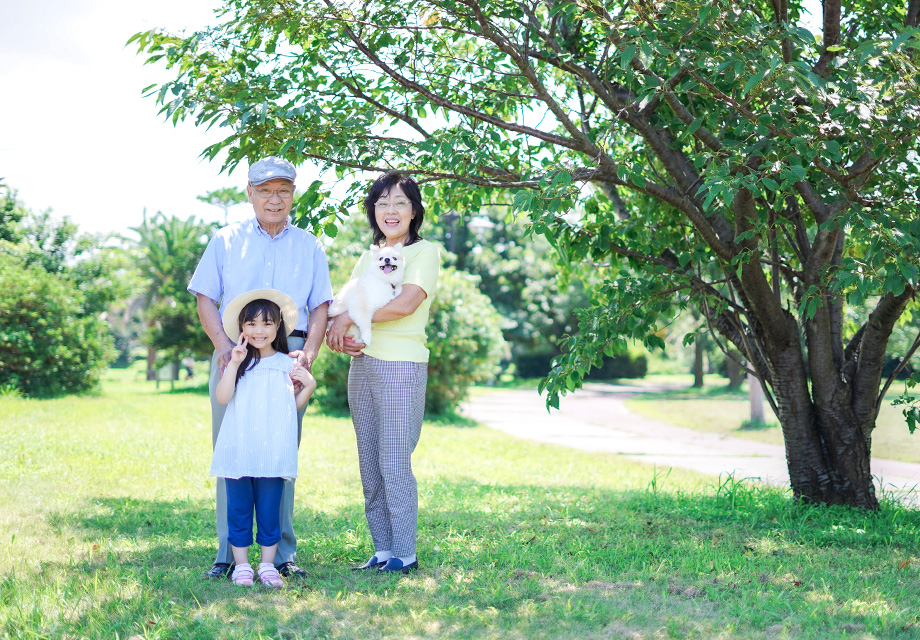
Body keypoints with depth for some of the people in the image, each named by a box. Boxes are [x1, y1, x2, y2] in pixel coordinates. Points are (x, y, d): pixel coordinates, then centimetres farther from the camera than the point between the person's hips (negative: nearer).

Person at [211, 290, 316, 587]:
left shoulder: (287, 366, 8)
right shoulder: (239, 363, 5)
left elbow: (293, 406, 12)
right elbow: (223, 397, -7)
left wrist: (309, 386, -4)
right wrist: (234, 364, -12)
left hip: (272, 454, 0)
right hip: (238, 451, 0)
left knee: (270, 510, 5)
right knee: (239, 509, 5)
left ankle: (268, 565, 15)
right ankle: (241, 565, 15)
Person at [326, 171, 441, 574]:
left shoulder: (424, 252, -2)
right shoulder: (367, 258, 18)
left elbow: (406, 303, -17)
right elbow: (345, 306, 15)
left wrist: (348, 319, -11)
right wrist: (340, 337, -8)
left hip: (402, 366, -7)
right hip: (362, 364, 7)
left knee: (395, 464, -9)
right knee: (369, 465, 6)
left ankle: (404, 555, -2)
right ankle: (382, 551, 13)